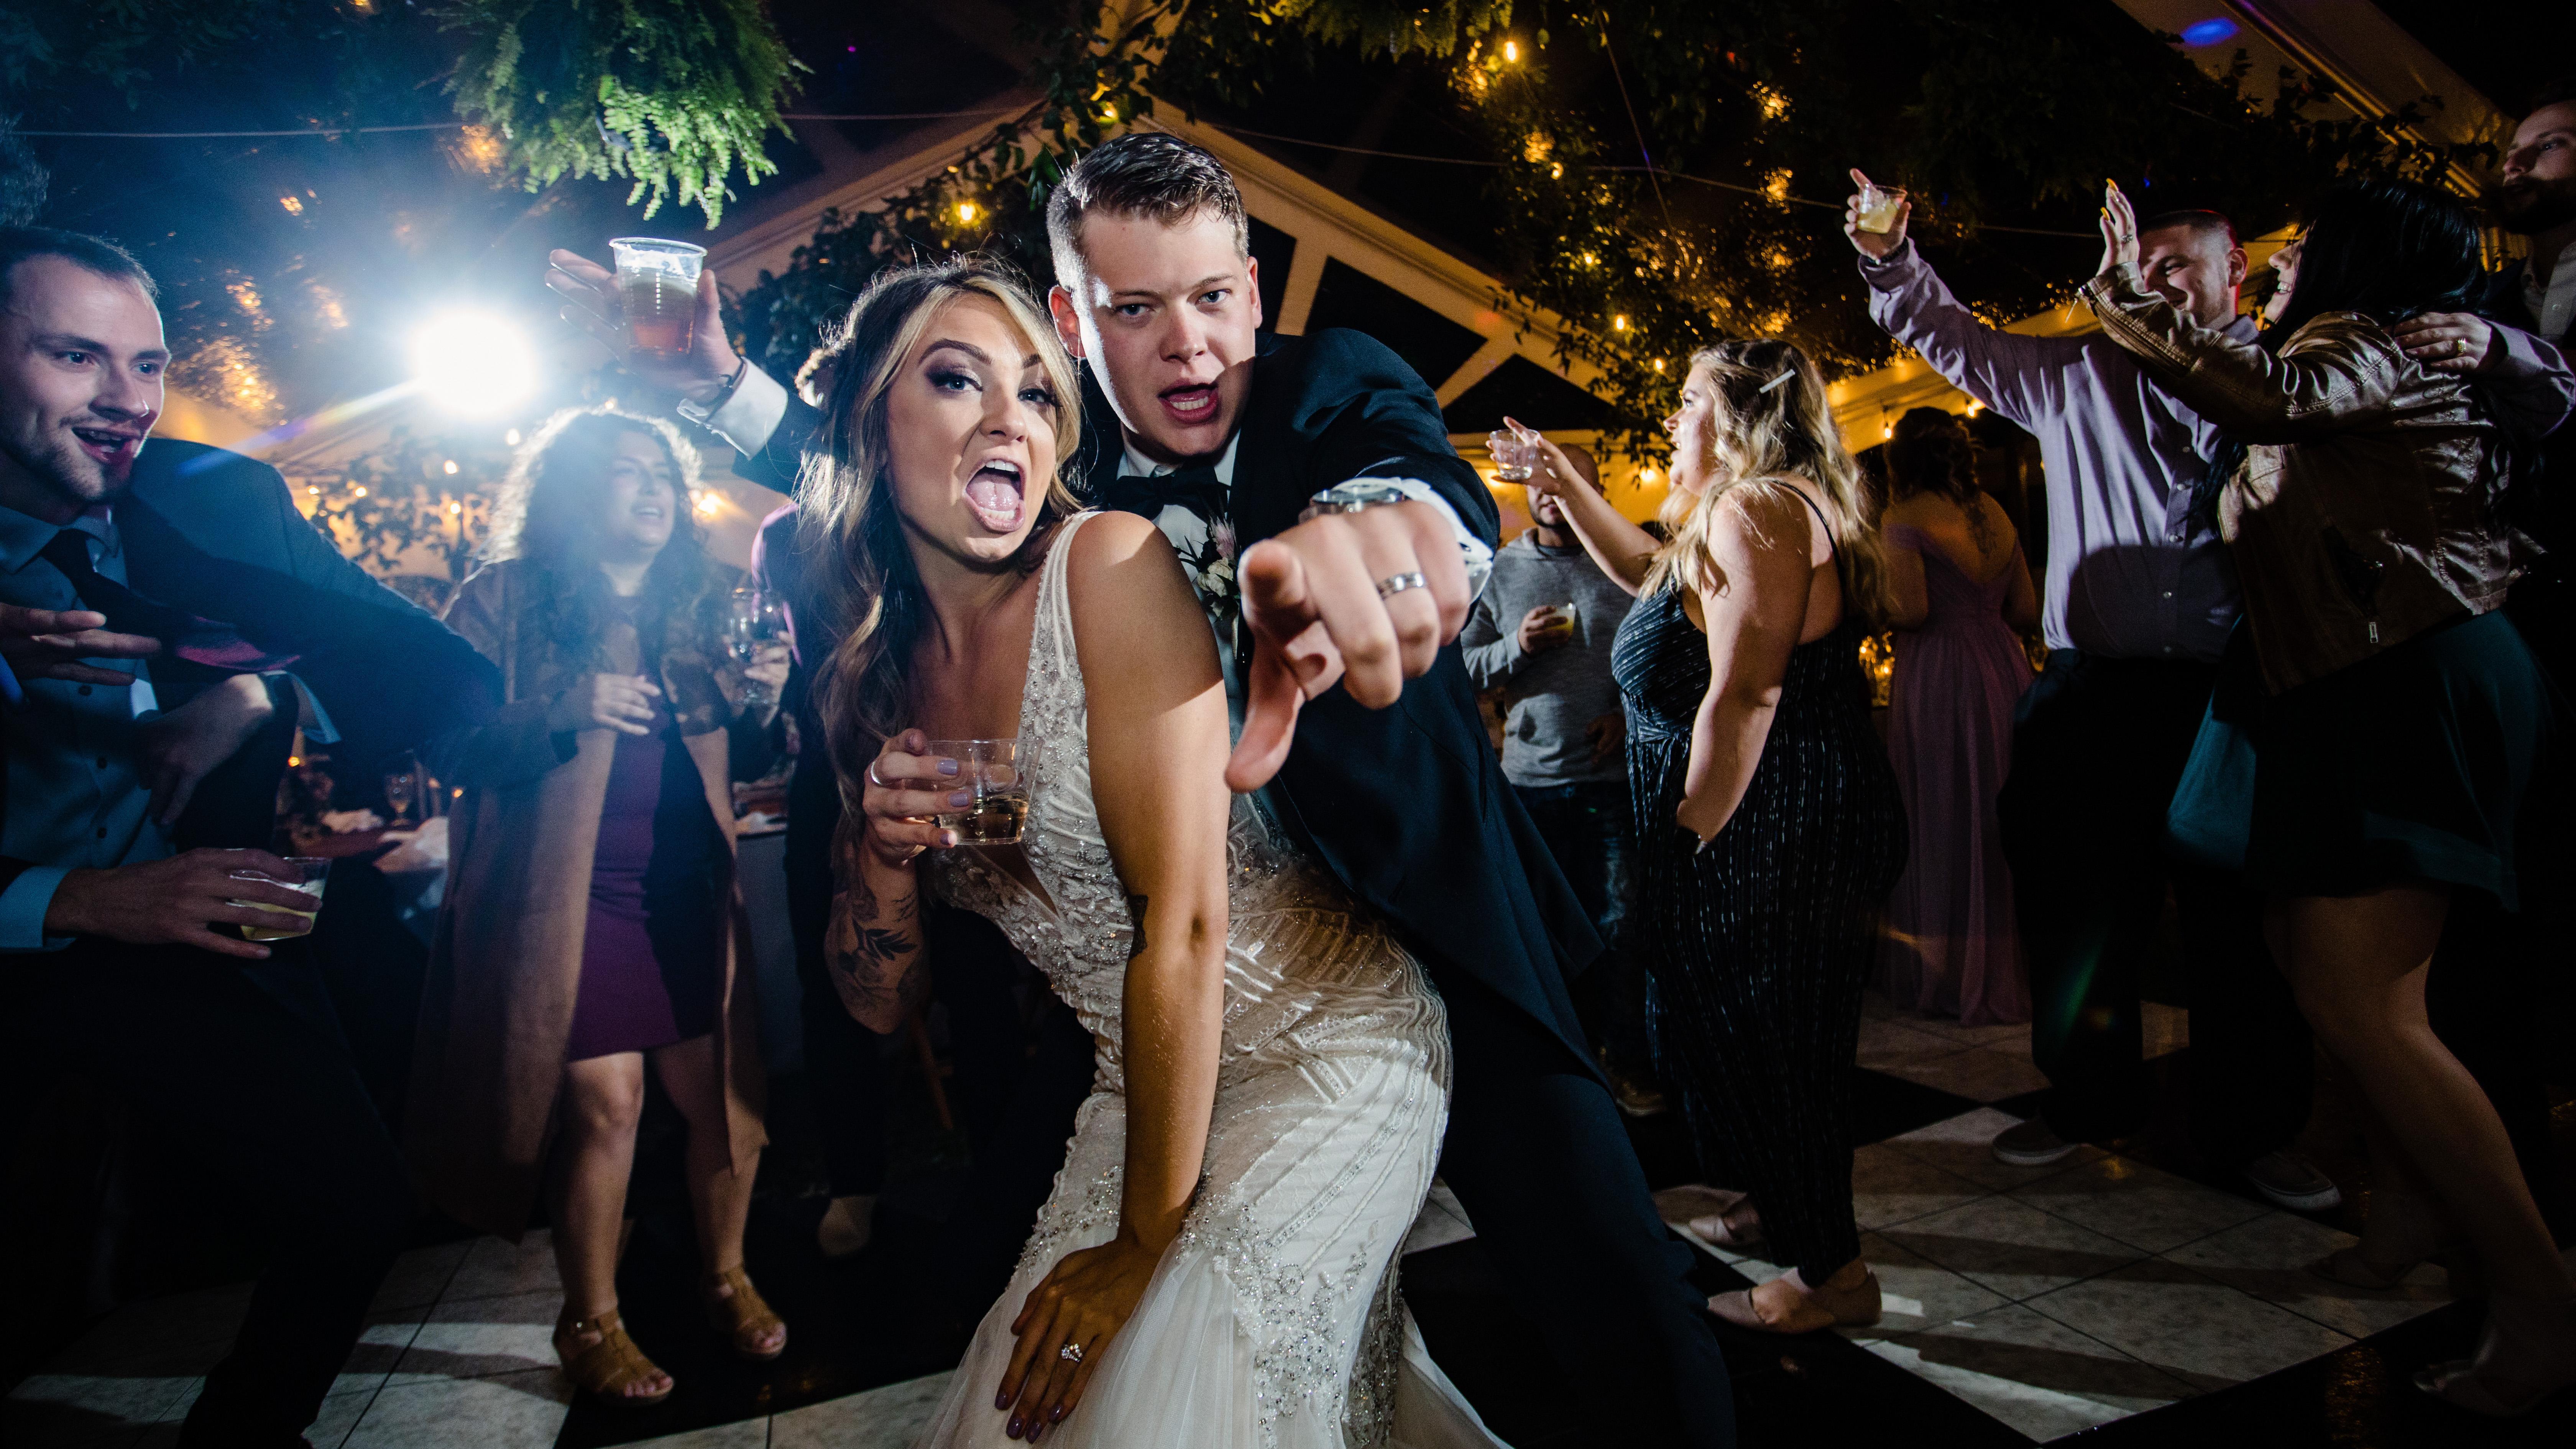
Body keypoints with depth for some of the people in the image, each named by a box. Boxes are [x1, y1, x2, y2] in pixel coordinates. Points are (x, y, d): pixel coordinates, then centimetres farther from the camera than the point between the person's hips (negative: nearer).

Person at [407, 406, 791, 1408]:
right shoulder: (505, 597, 2)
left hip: (690, 898, 4)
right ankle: (590, 1323, 19)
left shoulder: (705, 601, 12)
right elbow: (449, 745, -5)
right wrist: (561, 715, -20)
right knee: (604, 1105, -4)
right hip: (565, 901, -3)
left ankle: (727, 1277, 27)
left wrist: (757, 701, -5)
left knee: (725, 1094, 2)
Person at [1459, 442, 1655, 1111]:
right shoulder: (1498, 570, 7)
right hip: (1533, 774, 2)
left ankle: (1628, 1060, 16)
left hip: (1617, 773, -2)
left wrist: (1630, 711, -13)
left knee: (1620, 920, 3)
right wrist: (1516, 647, -13)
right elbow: (1464, 665, 4)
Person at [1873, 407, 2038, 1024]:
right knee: (1997, 820, 14)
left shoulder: (1903, 519, -8)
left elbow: (1911, 609, -19)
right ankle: (2011, 967, 24)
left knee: (1942, 824, 3)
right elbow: (2027, 611, 12)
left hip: (1937, 678, -6)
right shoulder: (1995, 515, 11)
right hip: (2004, 670, 6)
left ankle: (1952, 976, 11)